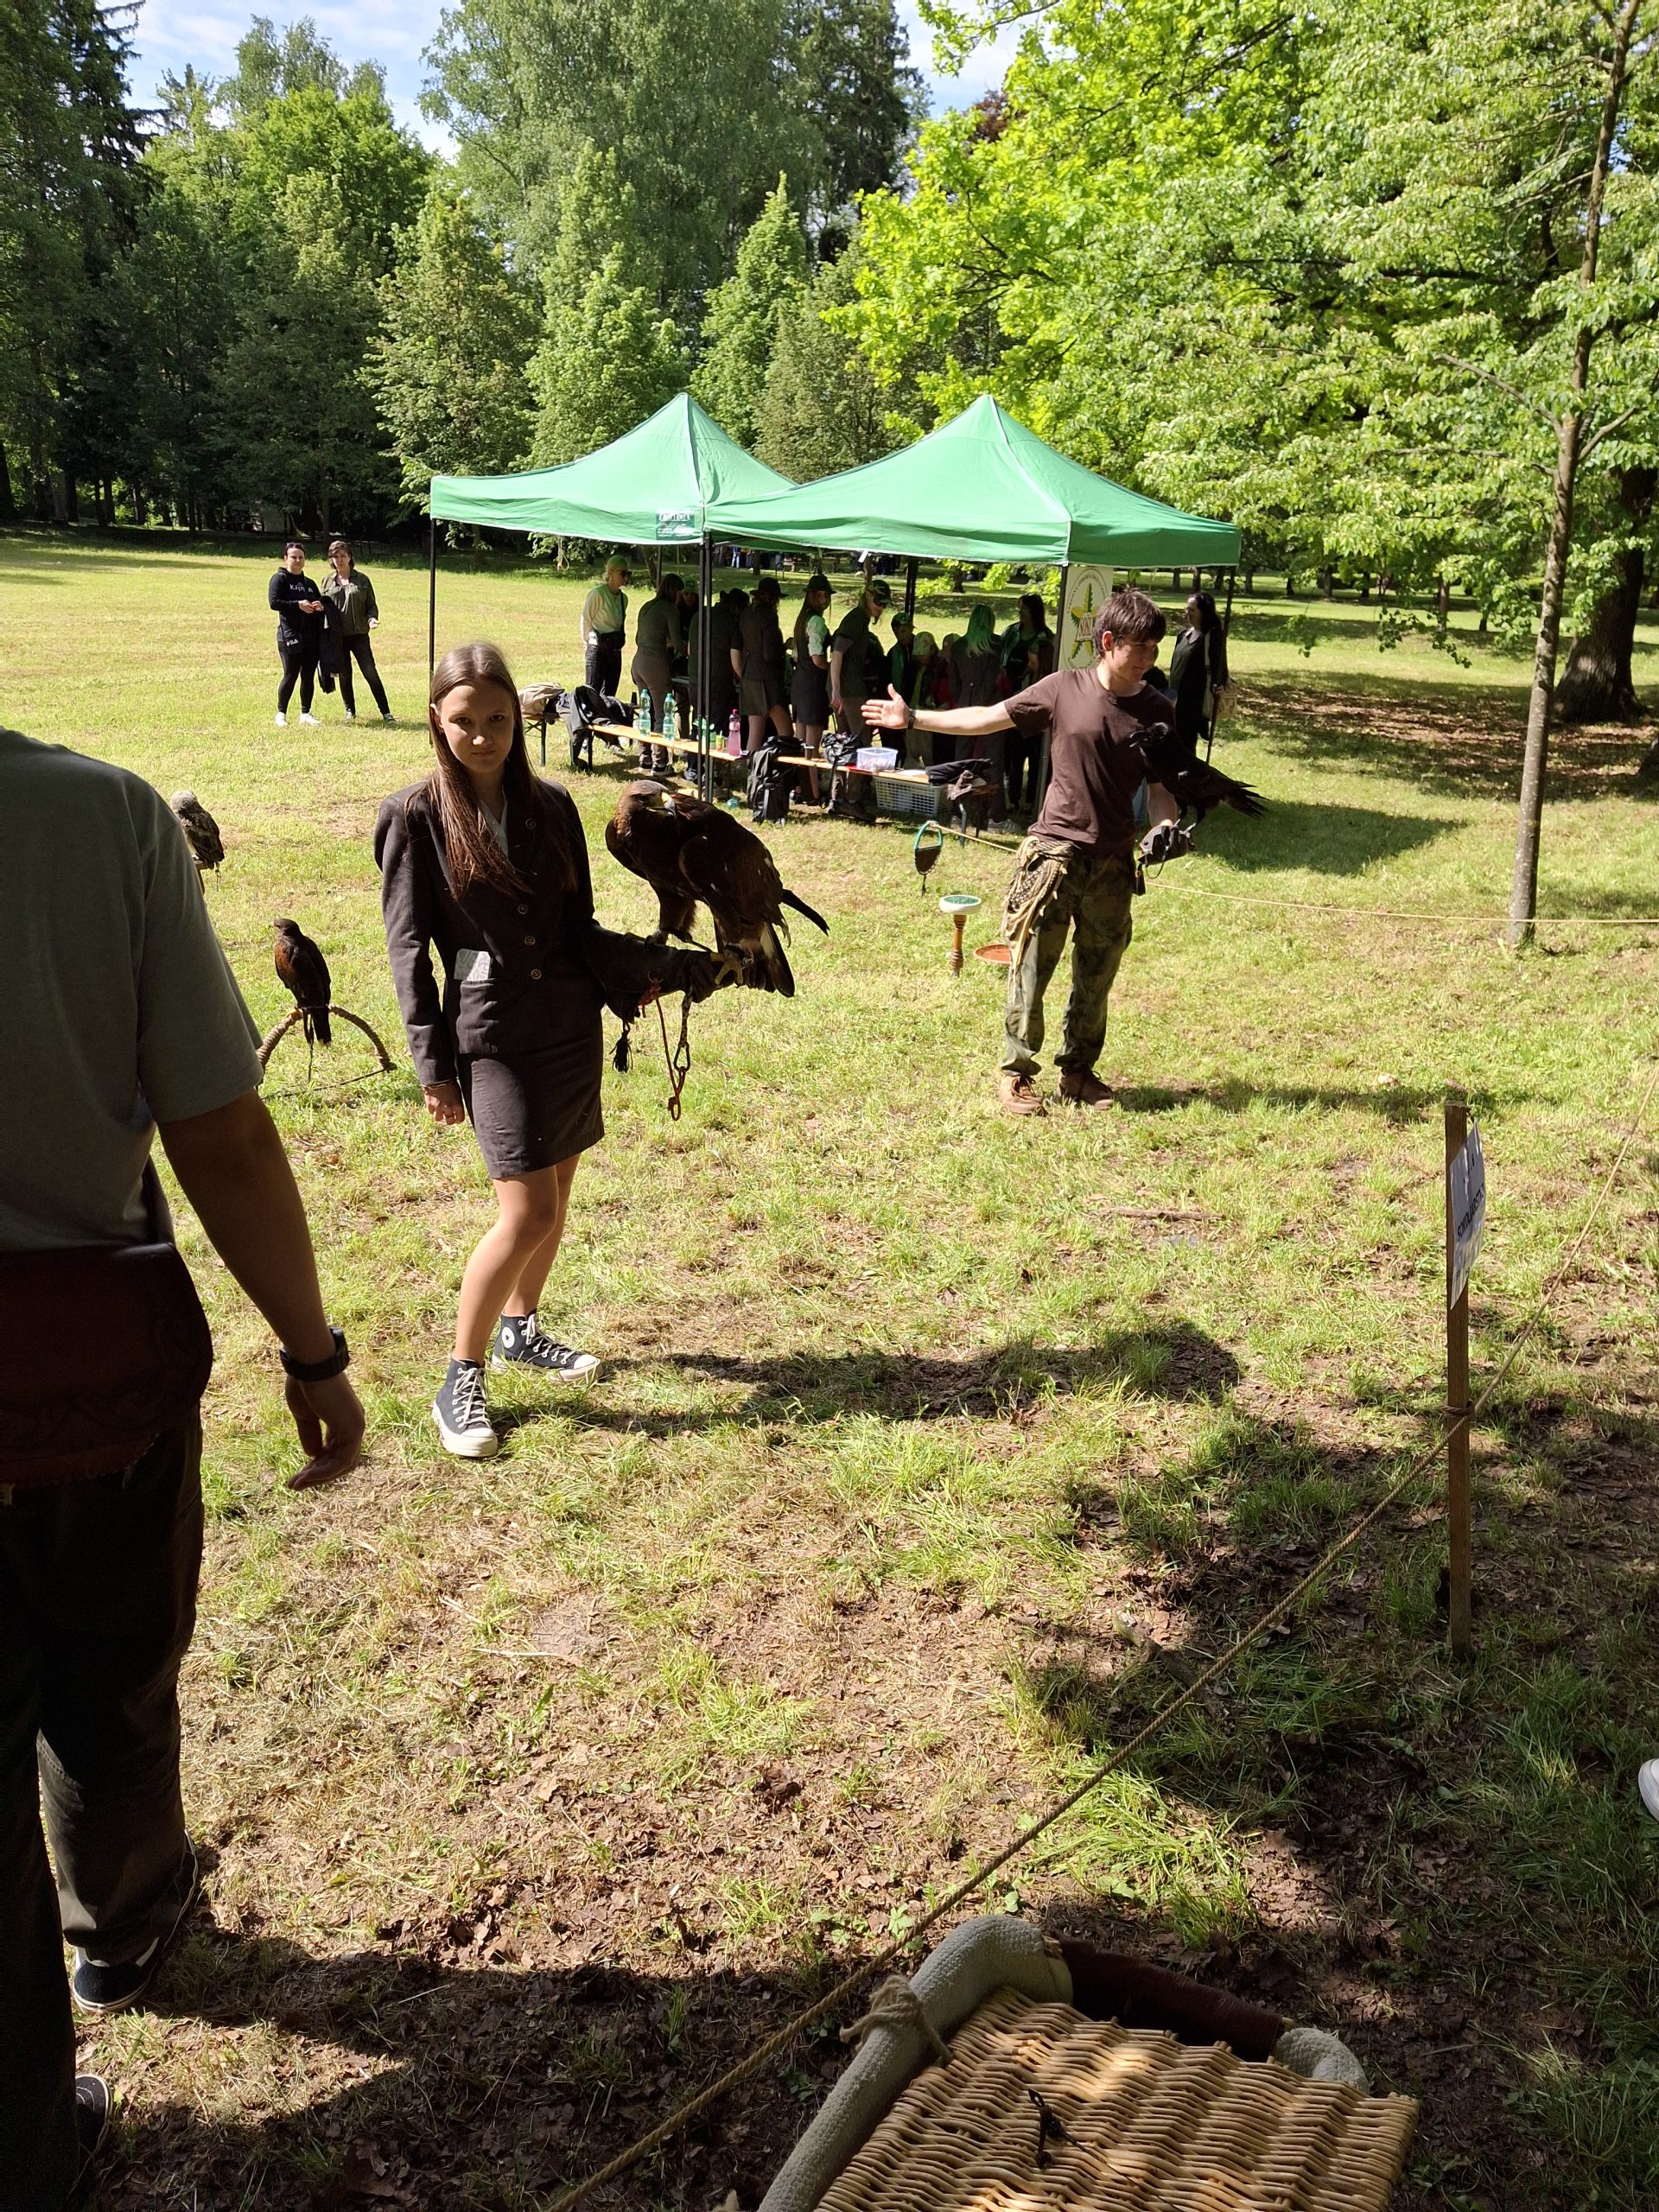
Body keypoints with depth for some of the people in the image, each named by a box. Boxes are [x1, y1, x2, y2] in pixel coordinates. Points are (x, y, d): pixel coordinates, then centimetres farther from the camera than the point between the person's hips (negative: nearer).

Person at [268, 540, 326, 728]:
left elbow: (319, 603, 25)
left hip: (312, 636, 6)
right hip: (290, 636, -6)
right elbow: (274, 602, -12)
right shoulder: (280, 579, 0)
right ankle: (281, 713, 5)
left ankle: (305, 713, 16)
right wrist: (298, 604, -19)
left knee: (309, 676, 6)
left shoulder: (309, 583, 19)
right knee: (291, 675, -7)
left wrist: (320, 607, 1)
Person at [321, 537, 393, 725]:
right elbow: (322, 606, 17)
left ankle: (386, 713, -3)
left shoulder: (362, 580, 3)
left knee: (371, 673, -8)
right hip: (337, 637, 2)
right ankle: (350, 711, 23)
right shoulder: (327, 581, 9)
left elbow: (372, 605, 5)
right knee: (344, 675, 9)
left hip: (359, 634, -2)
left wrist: (372, 618, -14)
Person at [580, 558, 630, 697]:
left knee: (610, 696, 9)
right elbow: (586, 620, -3)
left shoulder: (623, 598, 10)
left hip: (615, 651, 7)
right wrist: (589, 643, 6)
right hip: (598, 649, -7)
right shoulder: (598, 593, -10)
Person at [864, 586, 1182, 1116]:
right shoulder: (1064, 689, -2)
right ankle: (1016, 1073, 12)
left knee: (1096, 977, 10)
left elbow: (1160, 789, 7)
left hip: (1113, 862, 2)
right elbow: (989, 718, 5)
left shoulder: (1156, 713, 3)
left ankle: (1078, 1071, 26)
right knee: (1030, 968, -1)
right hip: (1054, 849, -2)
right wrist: (914, 718, 5)